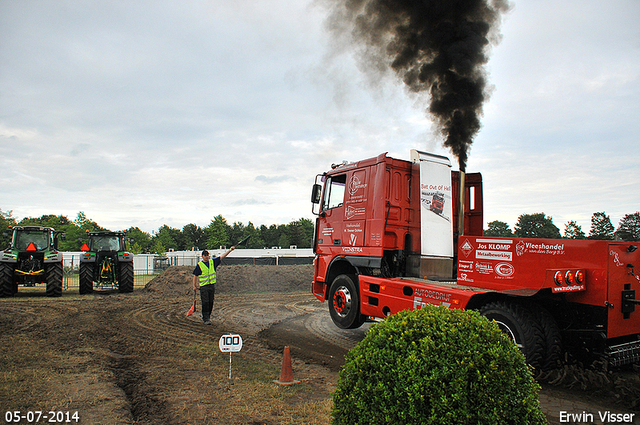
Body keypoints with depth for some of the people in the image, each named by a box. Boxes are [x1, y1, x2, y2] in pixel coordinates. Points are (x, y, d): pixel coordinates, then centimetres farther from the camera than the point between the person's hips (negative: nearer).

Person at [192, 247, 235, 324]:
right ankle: (206, 319, -3)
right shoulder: (199, 265, -2)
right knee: (205, 303, -8)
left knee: (211, 303, 7)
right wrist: (194, 286, 1)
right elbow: (195, 276, 3)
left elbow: (222, 256, 9)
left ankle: (207, 317, 21)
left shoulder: (212, 261, 8)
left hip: (212, 286, 4)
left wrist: (230, 250, 3)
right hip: (203, 287, -4)